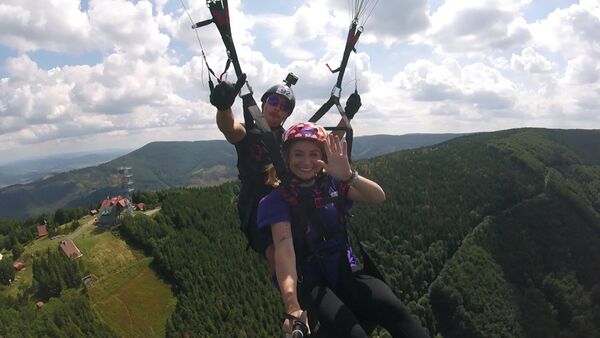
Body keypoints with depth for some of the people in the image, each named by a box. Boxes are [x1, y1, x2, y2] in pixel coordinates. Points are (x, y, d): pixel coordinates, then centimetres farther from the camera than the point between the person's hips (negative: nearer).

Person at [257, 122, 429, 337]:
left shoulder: (332, 185, 4)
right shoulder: (276, 201, -7)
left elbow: (378, 197, -11)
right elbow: (284, 249, -24)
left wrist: (348, 175, -31)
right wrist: (293, 307, -38)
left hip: (345, 274, 4)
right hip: (310, 286, -3)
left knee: (394, 310, -25)